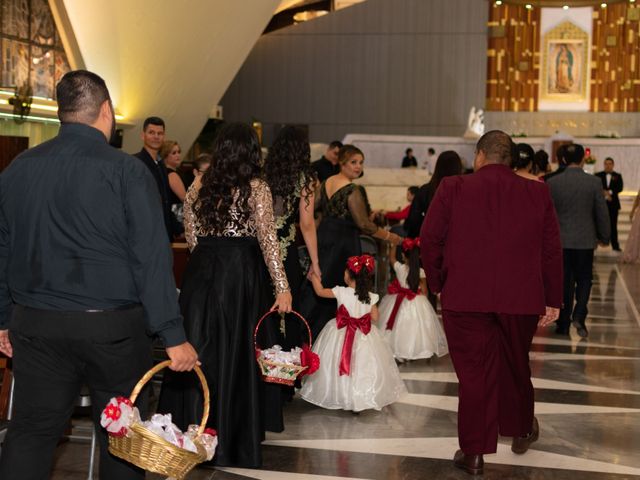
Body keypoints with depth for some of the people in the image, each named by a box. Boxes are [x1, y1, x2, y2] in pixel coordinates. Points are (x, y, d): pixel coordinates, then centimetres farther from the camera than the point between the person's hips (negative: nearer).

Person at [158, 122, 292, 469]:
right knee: (236, 353, 6)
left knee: (200, 349, 9)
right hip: (242, 273, -3)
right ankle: (234, 438, 15)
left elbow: (191, 237, 12)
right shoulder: (256, 188, -6)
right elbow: (267, 239, -12)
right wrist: (282, 286, -11)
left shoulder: (198, 186, 6)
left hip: (201, 271, 3)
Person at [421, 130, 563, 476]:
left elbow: (429, 240, -3)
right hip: (522, 299, 2)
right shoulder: (537, 193, 2)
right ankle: (521, 431, 40)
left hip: (464, 297, -2)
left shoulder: (452, 189, -4)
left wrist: (438, 283, 10)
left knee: (473, 372, 5)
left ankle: (473, 453, 10)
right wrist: (552, 300, 10)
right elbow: (552, 250, 3)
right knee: (516, 365, 21)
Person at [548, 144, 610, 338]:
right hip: (585, 240, -1)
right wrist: (604, 237, 12)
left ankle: (563, 324, 12)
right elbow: (602, 213, -2)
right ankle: (579, 315, -7)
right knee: (584, 279, 13)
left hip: (560, 240, 1)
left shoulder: (553, 183, -6)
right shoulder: (594, 182, -8)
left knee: (564, 282, 9)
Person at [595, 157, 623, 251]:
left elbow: (620, 188, -4)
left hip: (613, 204, 1)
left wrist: (610, 192, -17)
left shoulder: (617, 176, 9)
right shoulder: (598, 175, 7)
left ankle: (615, 245, 5)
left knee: (613, 225, 2)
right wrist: (604, 193, -17)